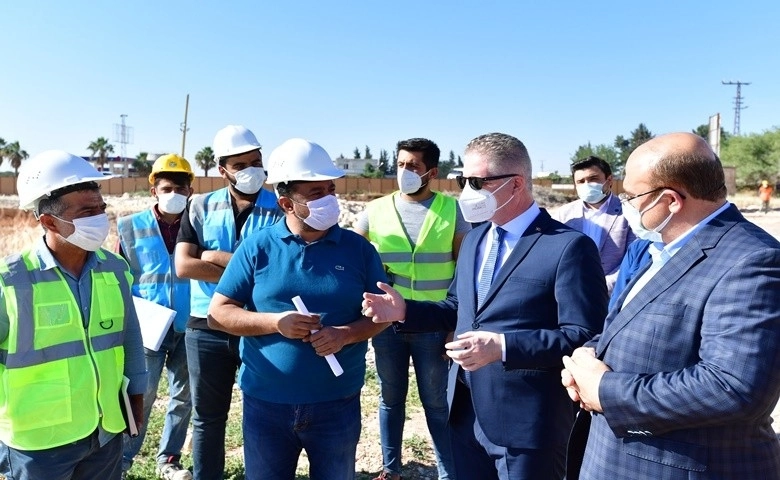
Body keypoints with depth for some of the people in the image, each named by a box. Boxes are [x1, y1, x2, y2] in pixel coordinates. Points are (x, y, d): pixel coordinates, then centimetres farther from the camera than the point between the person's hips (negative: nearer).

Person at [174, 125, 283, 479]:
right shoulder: (201, 207, 3)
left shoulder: (280, 209, -4)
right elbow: (183, 266, -9)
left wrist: (220, 257, -13)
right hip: (206, 329, 2)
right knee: (207, 417, 16)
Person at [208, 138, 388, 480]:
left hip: (338, 405, 0)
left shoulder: (358, 249, -2)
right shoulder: (257, 247, -4)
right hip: (266, 405, 0)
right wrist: (275, 322, -18)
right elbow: (217, 313, -3)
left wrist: (347, 334, -18)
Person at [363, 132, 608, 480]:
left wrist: (503, 346, -29)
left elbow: (585, 336, -19)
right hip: (466, 414, 7)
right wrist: (405, 310, 0)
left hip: (527, 424, -7)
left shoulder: (568, 246, -15)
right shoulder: (473, 239, 10)